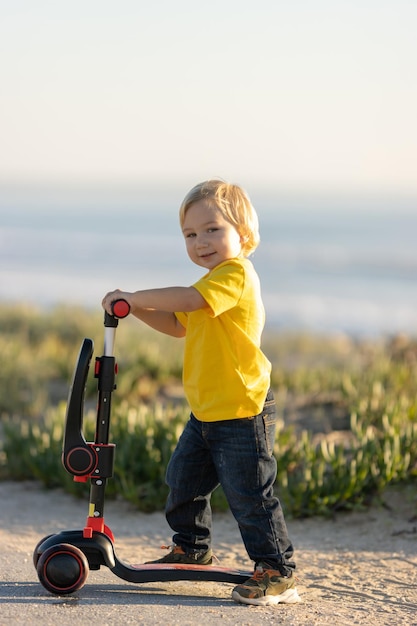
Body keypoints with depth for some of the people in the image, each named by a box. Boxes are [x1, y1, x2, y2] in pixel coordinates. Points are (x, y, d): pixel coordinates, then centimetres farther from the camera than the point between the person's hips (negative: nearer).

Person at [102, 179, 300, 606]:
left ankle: (278, 572, 5)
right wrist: (137, 309, 11)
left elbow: (187, 300, -31)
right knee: (183, 479, 19)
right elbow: (178, 325, 26)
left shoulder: (235, 274, -17)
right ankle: (191, 547, 39)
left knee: (249, 496, -5)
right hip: (205, 411, 10)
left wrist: (133, 296, -21)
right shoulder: (214, 282, 16)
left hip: (242, 412, -10)